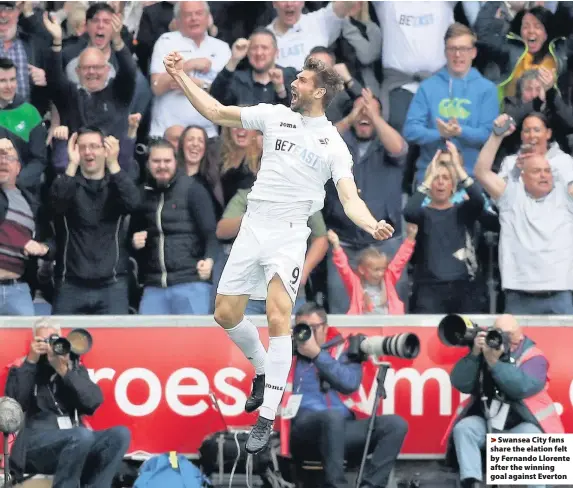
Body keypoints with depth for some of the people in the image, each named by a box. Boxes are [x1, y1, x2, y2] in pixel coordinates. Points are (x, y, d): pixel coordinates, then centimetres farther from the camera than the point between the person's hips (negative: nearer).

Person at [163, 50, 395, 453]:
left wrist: (371, 225, -30)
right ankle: (264, 370, 35)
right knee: (226, 315, 5)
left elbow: (350, 198, -10)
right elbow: (216, 112, 13)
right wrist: (181, 76, 8)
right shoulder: (275, 116, 8)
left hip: (289, 236, -4)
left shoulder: (333, 145, -2)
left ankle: (267, 419, -16)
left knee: (278, 318, -19)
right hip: (252, 228, 4)